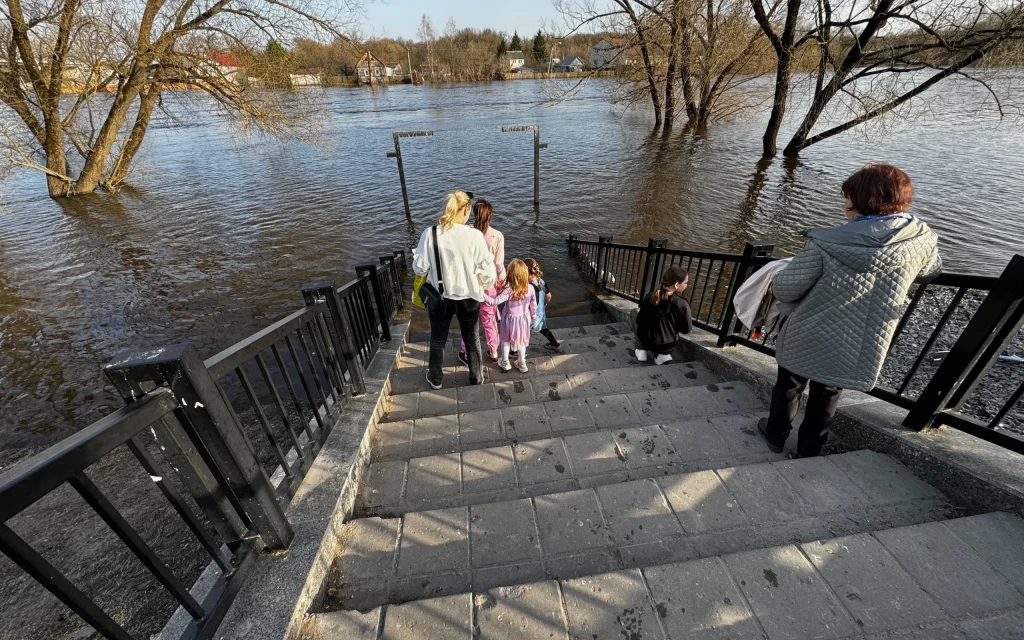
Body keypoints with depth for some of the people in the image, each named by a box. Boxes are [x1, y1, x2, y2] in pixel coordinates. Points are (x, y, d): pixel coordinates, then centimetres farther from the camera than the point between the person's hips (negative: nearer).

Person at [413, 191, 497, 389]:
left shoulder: (430, 234, -16)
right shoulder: (474, 235, -18)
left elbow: (419, 268, -8)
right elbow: (487, 270, -13)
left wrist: (416, 255, 13)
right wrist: (487, 285, 8)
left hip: (439, 297, 1)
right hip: (468, 297, 0)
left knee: (438, 340, 23)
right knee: (471, 339, 22)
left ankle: (435, 378, 42)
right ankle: (476, 376, 40)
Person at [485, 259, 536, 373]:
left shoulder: (508, 291, -29)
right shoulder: (530, 288, -16)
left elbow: (495, 301, -30)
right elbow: (533, 304, -3)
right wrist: (533, 316, 13)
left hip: (510, 319, -3)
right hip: (524, 319, 3)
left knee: (505, 341, 21)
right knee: (521, 341, 23)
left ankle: (505, 363, 36)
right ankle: (522, 364, 36)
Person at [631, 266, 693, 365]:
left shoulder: (650, 298, -15)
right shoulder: (682, 304, -20)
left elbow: (640, 321, -5)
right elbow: (687, 329, -9)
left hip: (648, 342, -1)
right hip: (669, 346, 1)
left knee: (634, 312, 20)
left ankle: (641, 351, 15)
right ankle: (663, 355, 12)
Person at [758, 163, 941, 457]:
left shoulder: (828, 243, -26)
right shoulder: (923, 242, -10)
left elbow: (784, 289, -23)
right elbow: (930, 271, 12)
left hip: (807, 338, -3)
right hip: (858, 350, 4)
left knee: (789, 385, 21)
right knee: (827, 395, 24)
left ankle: (776, 435, 41)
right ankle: (809, 448, 42)